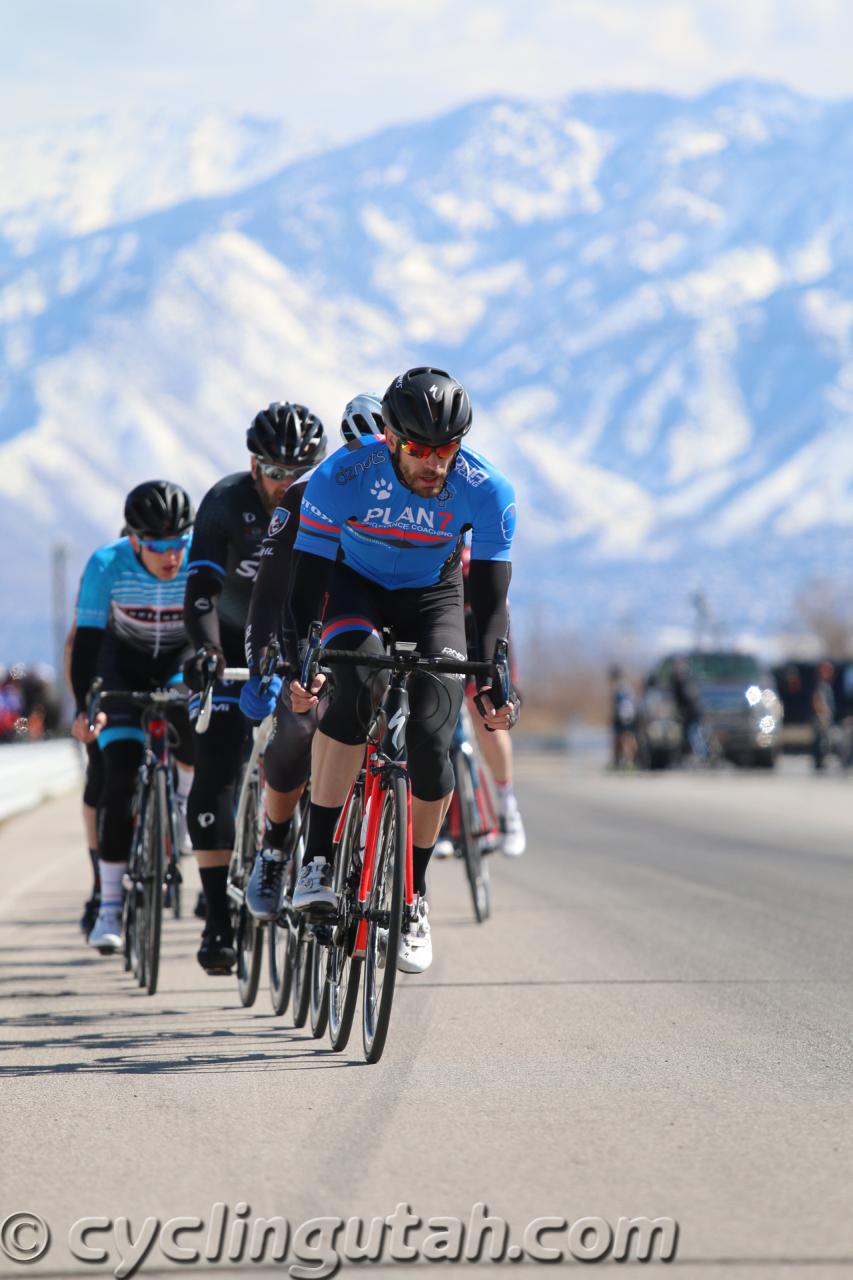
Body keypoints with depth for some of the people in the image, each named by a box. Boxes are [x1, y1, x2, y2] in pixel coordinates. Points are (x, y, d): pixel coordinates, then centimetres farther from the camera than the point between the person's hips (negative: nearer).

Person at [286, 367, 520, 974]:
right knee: (354, 676, -34)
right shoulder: (339, 478, -29)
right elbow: (307, 582, -23)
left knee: (431, 740, -17)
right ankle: (318, 862, -30)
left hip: (432, 597, 1)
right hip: (354, 587, -1)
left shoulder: (486, 491, -26)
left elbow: (490, 600, -19)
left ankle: (415, 896, 5)